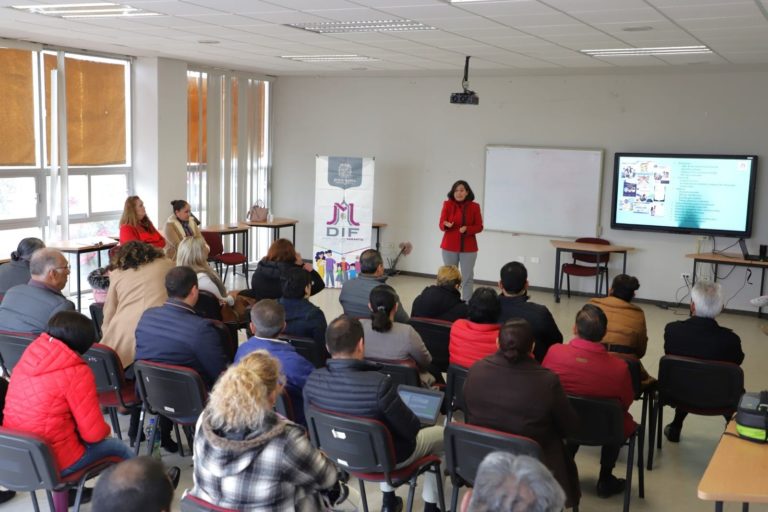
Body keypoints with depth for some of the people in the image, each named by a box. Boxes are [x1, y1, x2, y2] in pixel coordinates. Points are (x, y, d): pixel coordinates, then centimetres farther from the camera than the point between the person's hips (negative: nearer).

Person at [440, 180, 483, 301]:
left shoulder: (474, 206, -1)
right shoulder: (447, 204, -1)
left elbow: (479, 227, 0)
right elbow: (441, 225, -3)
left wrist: (467, 229, -18)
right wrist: (447, 225, -27)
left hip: (468, 248, 0)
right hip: (449, 247, 0)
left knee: (468, 277, 2)